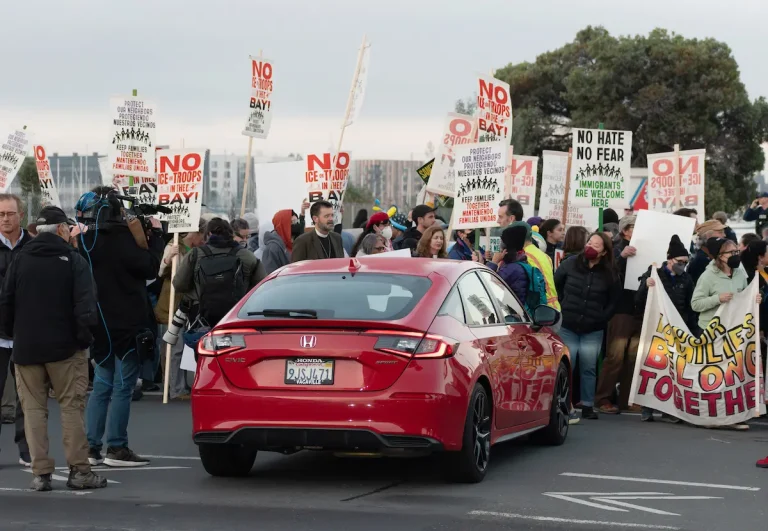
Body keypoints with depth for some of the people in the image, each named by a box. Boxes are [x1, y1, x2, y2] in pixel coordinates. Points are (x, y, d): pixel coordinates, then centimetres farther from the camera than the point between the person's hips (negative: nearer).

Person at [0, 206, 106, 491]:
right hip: (64, 348, -3)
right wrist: (84, 337, -4)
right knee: (71, 406, 3)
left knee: (34, 408, 6)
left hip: (26, 348, 3)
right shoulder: (73, 260, -5)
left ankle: (41, 472, 2)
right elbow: (86, 305, -13)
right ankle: (78, 470, 2)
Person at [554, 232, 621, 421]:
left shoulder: (609, 274, 0)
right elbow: (554, 286, 8)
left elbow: (614, 301, 8)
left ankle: (588, 406, 11)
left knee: (589, 369, 4)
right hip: (567, 327, 0)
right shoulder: (570, 264, 0)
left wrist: (602, 318, 0)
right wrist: (561, 309, 3)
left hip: (593, 330, 0)